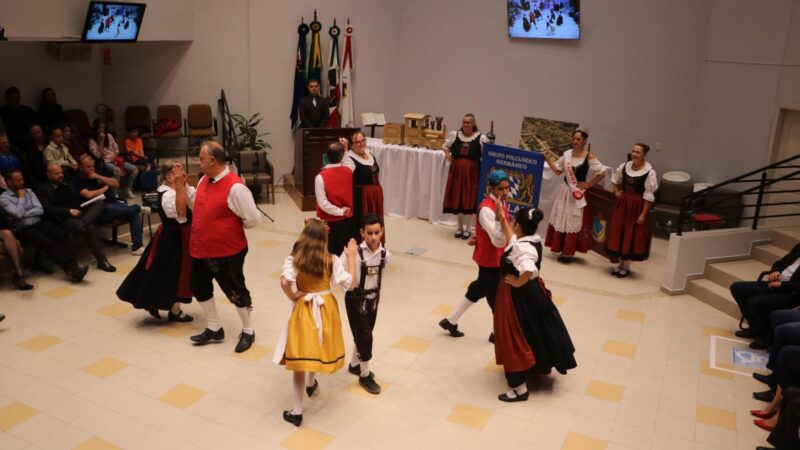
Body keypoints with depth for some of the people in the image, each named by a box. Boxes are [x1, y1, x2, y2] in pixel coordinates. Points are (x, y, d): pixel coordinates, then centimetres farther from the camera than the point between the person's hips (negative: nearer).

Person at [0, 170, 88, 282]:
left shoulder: (29, 191, 15)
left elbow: (40, 210, 7)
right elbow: (18, 214, -14)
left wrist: (24, 214, -6)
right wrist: (21, 197, -3)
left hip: (39, 223, 5)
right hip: (23, 229, -5)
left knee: (63, 235, -24)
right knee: (48, 243, -31)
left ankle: (72, 267, -38)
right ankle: (71, 270, -39)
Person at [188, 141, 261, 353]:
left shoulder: (235, 187, -24)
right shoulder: (204, 180, 4)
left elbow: (253, 219, -22)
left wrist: (231, 226, -9)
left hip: (227, 251, -9)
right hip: (202, 249, 9)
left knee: (235, 291, 6)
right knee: (199, 287, 18)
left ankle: (248, 332, 27)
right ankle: (214, 329, 37)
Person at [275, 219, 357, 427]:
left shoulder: (293, 259, -13)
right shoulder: (332, 260, -9)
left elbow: (284, 281, -28)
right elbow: (349, 283, -9)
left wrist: (292, 296, -9)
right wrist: (351, 257, 0)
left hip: (304, 310, -2)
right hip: (326, 308, 2)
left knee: (300, 357, 4)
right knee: (317, 347, 27)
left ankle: (297, 411, 9)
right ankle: (311, 384, 54)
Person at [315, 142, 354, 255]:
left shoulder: (321, 177, -19)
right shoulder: (349, 172, -6)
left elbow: (323, 204, -21)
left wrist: (340, 211, -10)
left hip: (329, 222, -4)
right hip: (347, 219, 4)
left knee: (331, 254, 6)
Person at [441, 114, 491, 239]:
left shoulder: (481, 138, -7)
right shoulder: (454, 135, 2)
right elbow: (445, 147, 18)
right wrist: (448, 157, 2)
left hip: (472, 172, -3)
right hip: (456, 171, 3)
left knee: (469, 198, 2)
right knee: (457, 198, 8)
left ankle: (466, 228, 16)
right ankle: (460, 226, 24)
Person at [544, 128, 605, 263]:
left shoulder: (589, 156, -10)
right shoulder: (567, 153, 3)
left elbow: (601, 173, -7)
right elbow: (558, 170, 8)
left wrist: (589, 185, -8)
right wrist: (547, 160, -2)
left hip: (579, 192, -5)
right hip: (565, 190, 5)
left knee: (574, 221, 2)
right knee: (560, 219, 9)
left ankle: (569, 252, 8)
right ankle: (561, 249, 21)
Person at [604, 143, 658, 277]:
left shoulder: (650, 172, -14)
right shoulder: (624, 166, 1)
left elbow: (648, 196, -13)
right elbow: (616, 179, 23)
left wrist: (643, 214, -15)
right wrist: (616, 192, 7)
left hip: (637, 206, -5)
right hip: (622, 203, 5)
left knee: (632, 235, 3)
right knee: (619, 233, 9)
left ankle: (626, 266, 18)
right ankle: (620, 264, 23)